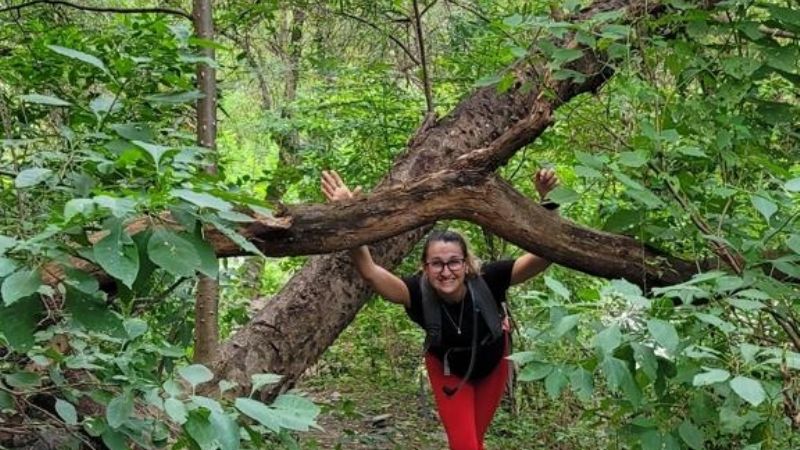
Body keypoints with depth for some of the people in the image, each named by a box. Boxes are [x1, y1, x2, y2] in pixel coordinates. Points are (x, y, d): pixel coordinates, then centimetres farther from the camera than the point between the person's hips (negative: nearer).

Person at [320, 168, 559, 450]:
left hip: (492, 363, 1)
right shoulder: (419, 293, -37)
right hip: (447, 369, -1)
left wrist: (546, 201, -59)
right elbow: (369, 271, -51)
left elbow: (543, 256, -45)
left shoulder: (487, 281, -37)